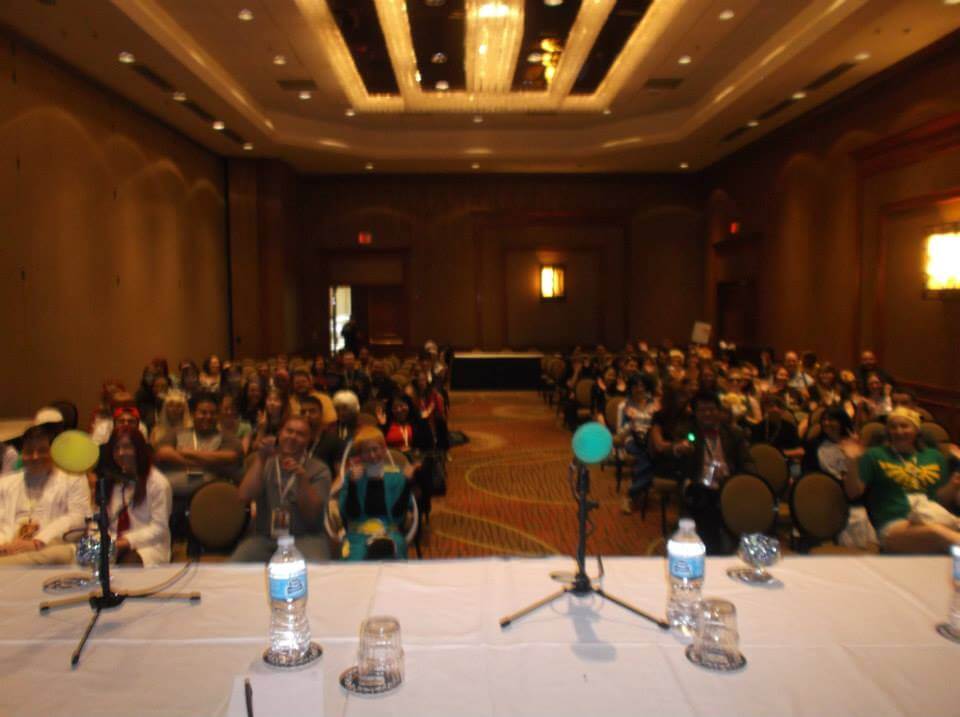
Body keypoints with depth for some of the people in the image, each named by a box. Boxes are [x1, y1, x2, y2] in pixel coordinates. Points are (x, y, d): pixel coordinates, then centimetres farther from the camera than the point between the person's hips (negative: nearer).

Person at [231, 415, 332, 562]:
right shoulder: (264, 464, 13)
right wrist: (260, 459, -9)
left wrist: (302, 478, -19)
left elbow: (311, 515, -7)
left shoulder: (319, 469, 4)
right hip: (264, 538, 3)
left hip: (306, 538, -2)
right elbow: (245, 496, -5)